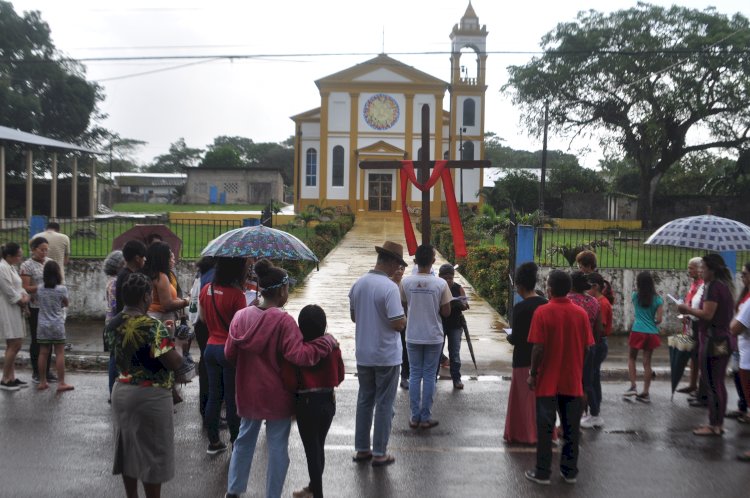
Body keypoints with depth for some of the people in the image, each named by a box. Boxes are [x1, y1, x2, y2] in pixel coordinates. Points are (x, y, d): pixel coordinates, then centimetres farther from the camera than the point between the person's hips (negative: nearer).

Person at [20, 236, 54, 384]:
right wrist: (42, 287, -23)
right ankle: (36, 372, 16)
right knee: (37, 340, 4)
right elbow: (26, 288, -12)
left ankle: (46, 370, 20)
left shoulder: (50, 262, 8)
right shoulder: (27, 265, -8)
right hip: (36, 308, -5)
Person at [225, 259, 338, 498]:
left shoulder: (241, 316, -3)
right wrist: (327, 342, -16)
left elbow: (229, 354, 4)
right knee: (277, 447, 8)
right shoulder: (283, 320, -21)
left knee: (244, 440, 22)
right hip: (276, 394, -5)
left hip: (248, 392, 5)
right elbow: (299, 356, -27)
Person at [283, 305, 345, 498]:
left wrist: (299, 389, 3)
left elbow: (290, 382, -17)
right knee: (319, 446, 20)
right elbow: (339, 376, 3)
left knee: (312, 449, 7)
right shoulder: (332, 346, -6)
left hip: (307, 403, -4)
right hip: (328, 401, 4)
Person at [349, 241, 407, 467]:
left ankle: (361, 449, 23)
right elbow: (399, 324, -22)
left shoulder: (358, 284, 2)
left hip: (363, 354, 6)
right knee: (384, 404, 5)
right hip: (386, 355, -6)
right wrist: (404, 317, -2)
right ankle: (379, 453, 12)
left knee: (364, 401, 16)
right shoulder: (389, 287, -20)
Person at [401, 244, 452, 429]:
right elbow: (446, 312, -6)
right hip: (433, 337, -1)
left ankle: (415, 417, 13)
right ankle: (426, 417, 10)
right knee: (429, 376, 7)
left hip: (413, 336, 1)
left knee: (414, 375, 10)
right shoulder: (441, 283, -12)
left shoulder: (406, 282, -7)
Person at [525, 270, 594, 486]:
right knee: (571, 428, 12)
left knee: (545, 428, 5)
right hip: (573, 380, 3)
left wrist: (532, 374, -3)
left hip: (548, 380, -3)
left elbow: (538, 348, -15)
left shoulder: (542, 312, -13)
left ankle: (542, 472, 11)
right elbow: (586, 347, 2)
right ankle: (570, 471, 19)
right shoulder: (581, 313, -2)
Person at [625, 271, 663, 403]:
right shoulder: (658, 299, -3)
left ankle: (633, 386, 4)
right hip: (652, 333, 1)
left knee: (631, 358, 16)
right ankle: (645, 393, 10)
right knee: (647, 362, 7)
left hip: (637, 332, -1)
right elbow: (659, 319, -5)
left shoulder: (635, 296, -2)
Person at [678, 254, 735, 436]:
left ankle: (714, 426, 2)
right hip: (725, 340, 9)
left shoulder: (713, 286, -15)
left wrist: (688, 309, -8)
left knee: (712, 385, -3)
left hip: (712, 341, -9)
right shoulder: (727, 285, 13)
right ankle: (718, 423, 21)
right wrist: (693, 311, 14)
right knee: (719, 383, 14)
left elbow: (707, 314, -22)